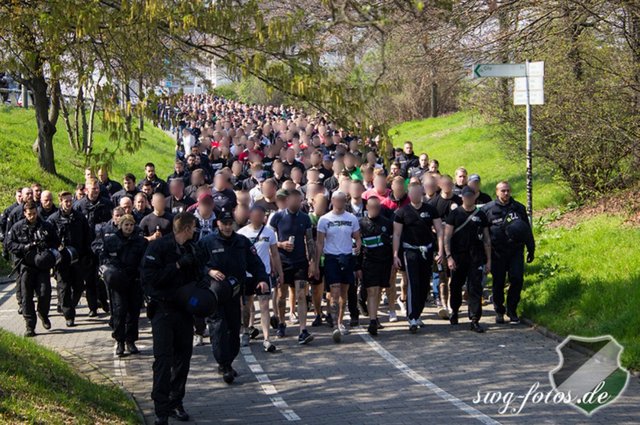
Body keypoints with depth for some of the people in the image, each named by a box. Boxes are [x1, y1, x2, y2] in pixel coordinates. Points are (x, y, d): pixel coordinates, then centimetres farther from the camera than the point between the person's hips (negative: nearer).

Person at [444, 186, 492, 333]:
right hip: (458, 257, 0)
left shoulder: (481, 215, 8)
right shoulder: (455, 214, 3)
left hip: (476, 258, 0)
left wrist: (488, 260, 8)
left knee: (475, 288, -6)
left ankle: (475, 320, -6)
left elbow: (486, 239, 11)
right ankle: (454, 311, 36)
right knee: (456, 286, 11)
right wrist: (448, 256, -10)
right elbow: (447, 237, -1)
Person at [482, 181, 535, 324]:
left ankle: (512, 310, 5)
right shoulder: (488, 209, 0)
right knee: (498, 282, 4)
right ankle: (499, 312, 20)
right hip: (497, 252, -2)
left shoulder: (519, 208, 9)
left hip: (516, 251, 2)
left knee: (517, 279, -9)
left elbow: (527, 230, 17)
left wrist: (531, 249, 18)